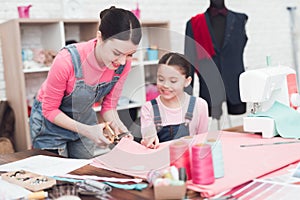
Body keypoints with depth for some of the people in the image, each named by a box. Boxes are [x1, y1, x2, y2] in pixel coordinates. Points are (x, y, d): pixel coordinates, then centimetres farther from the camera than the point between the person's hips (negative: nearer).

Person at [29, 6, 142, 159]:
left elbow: (109, 106, -6)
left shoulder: (123, 63, -20)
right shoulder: (67, 60, -34)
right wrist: (86, 131, -31)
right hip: (52, 122, -4)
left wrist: (120, 129, -26)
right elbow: (50, 110, -20)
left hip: (85, 118, 4)